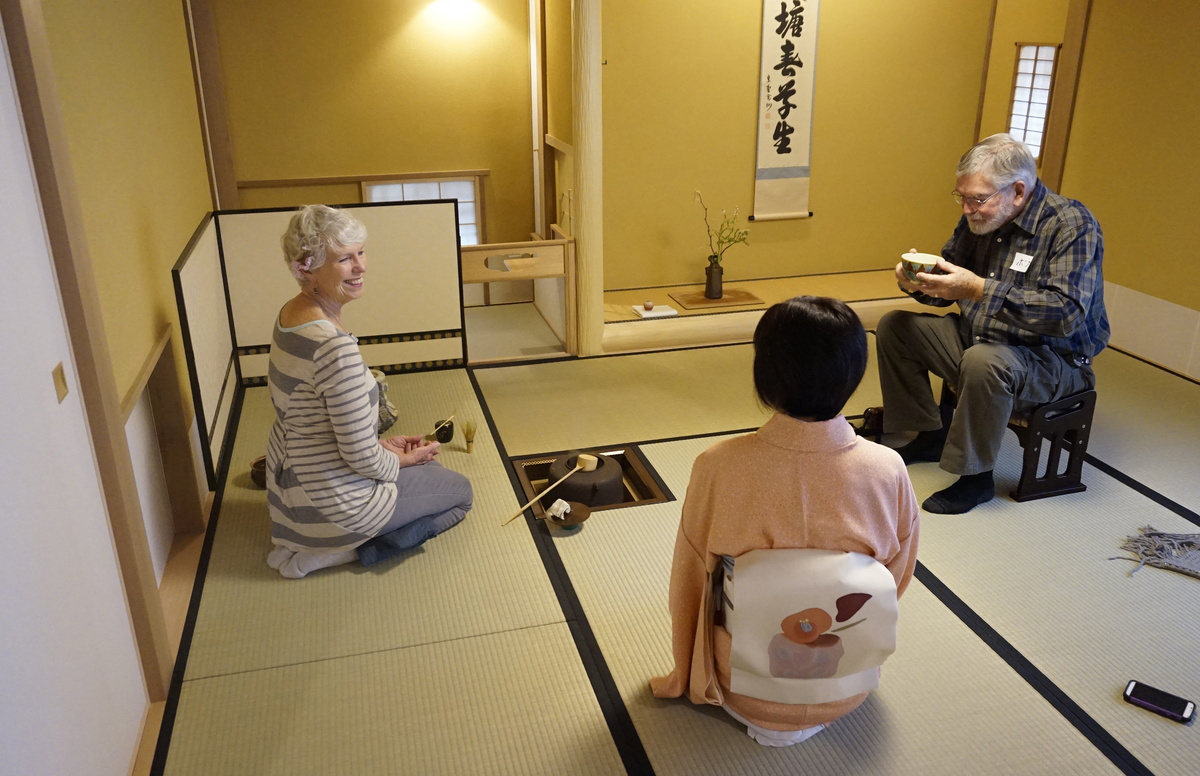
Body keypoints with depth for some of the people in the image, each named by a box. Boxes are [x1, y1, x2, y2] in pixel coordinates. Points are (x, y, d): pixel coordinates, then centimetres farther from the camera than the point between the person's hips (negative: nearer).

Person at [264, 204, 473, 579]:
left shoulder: (291, 313, -2)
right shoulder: (334, 345, -32)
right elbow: (363, 460, -26)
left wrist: (380, 443, 8)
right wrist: (401, 460, -5)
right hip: (331, 501, -9)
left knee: (430, 466, 29)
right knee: (459, 491, 13)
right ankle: (345, 550, 3)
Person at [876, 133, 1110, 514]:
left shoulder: (1072, 225, -19)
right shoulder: (978, 219, 2)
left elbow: (1067, 314, -31)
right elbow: (948, 287, 12)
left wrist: (979, 290, -37)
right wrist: (918, 282, -13)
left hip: (1051, 359, -7)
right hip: (974, 338, 8)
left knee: (983, 361, -38)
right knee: (894, 326, -1)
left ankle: (976, 477, -17)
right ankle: (930, 436, 10)